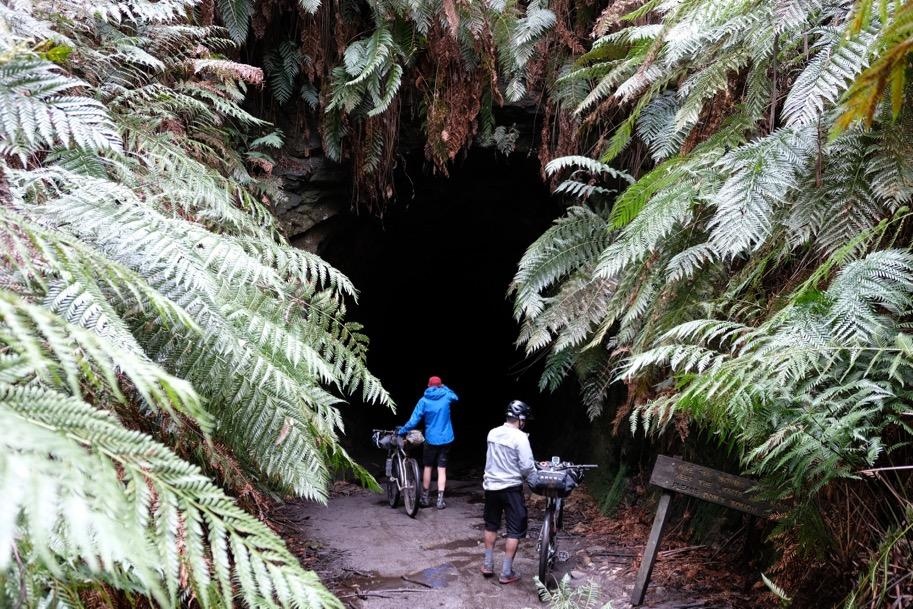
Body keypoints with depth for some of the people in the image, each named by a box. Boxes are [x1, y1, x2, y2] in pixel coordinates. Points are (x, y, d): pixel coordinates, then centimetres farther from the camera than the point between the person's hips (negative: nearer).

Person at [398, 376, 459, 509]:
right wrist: (444, 388, 26)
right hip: (446, 439, 1)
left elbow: (414, 420, -10)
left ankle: (425, 498, 20)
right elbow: (455, 397, 22)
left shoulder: (424, 400, -7)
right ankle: (440, 500, -1)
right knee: (442, 469, 3)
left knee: (428, 467, 14)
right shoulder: (446, 396, -3)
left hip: (431, 439, -1)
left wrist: (402, 431, 1)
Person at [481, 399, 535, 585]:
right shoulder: (520, 437, -17)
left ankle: (488, 564, 27)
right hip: (511, 488, -6)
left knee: (491, 525, 21)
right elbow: (527, 467, -19)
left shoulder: (492, 433, 1)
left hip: (491, 486, 6)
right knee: (515, 530, 4)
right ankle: (506, 573, 4)